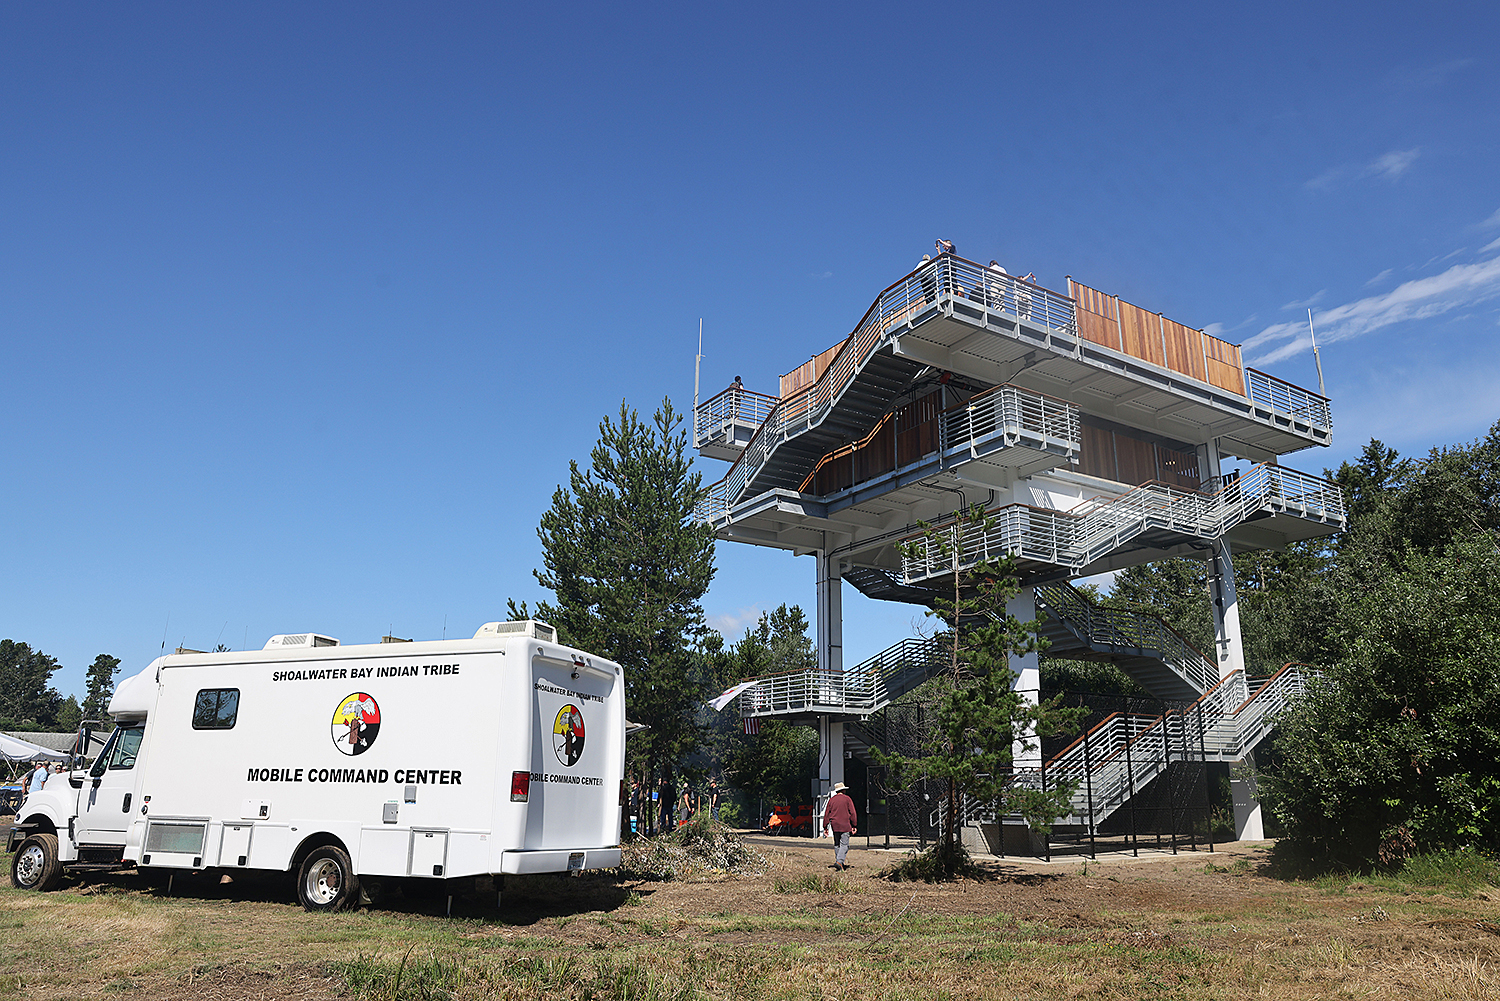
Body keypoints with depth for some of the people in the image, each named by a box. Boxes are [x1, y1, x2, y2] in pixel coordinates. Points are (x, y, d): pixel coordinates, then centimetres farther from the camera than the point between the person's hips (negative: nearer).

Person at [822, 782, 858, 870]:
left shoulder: (831, 800, 9)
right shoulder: (847, 799, -2)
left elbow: (826, 814, 9)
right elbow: (852, 813, -4)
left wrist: (825, 827, 13)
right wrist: (854, 826, 1)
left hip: (834, 826, 4)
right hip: (845, 826, -4)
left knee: (837, 844, 14)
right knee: (844, 845, -5)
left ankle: (840, 863, 16)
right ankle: (839, 861, -21)